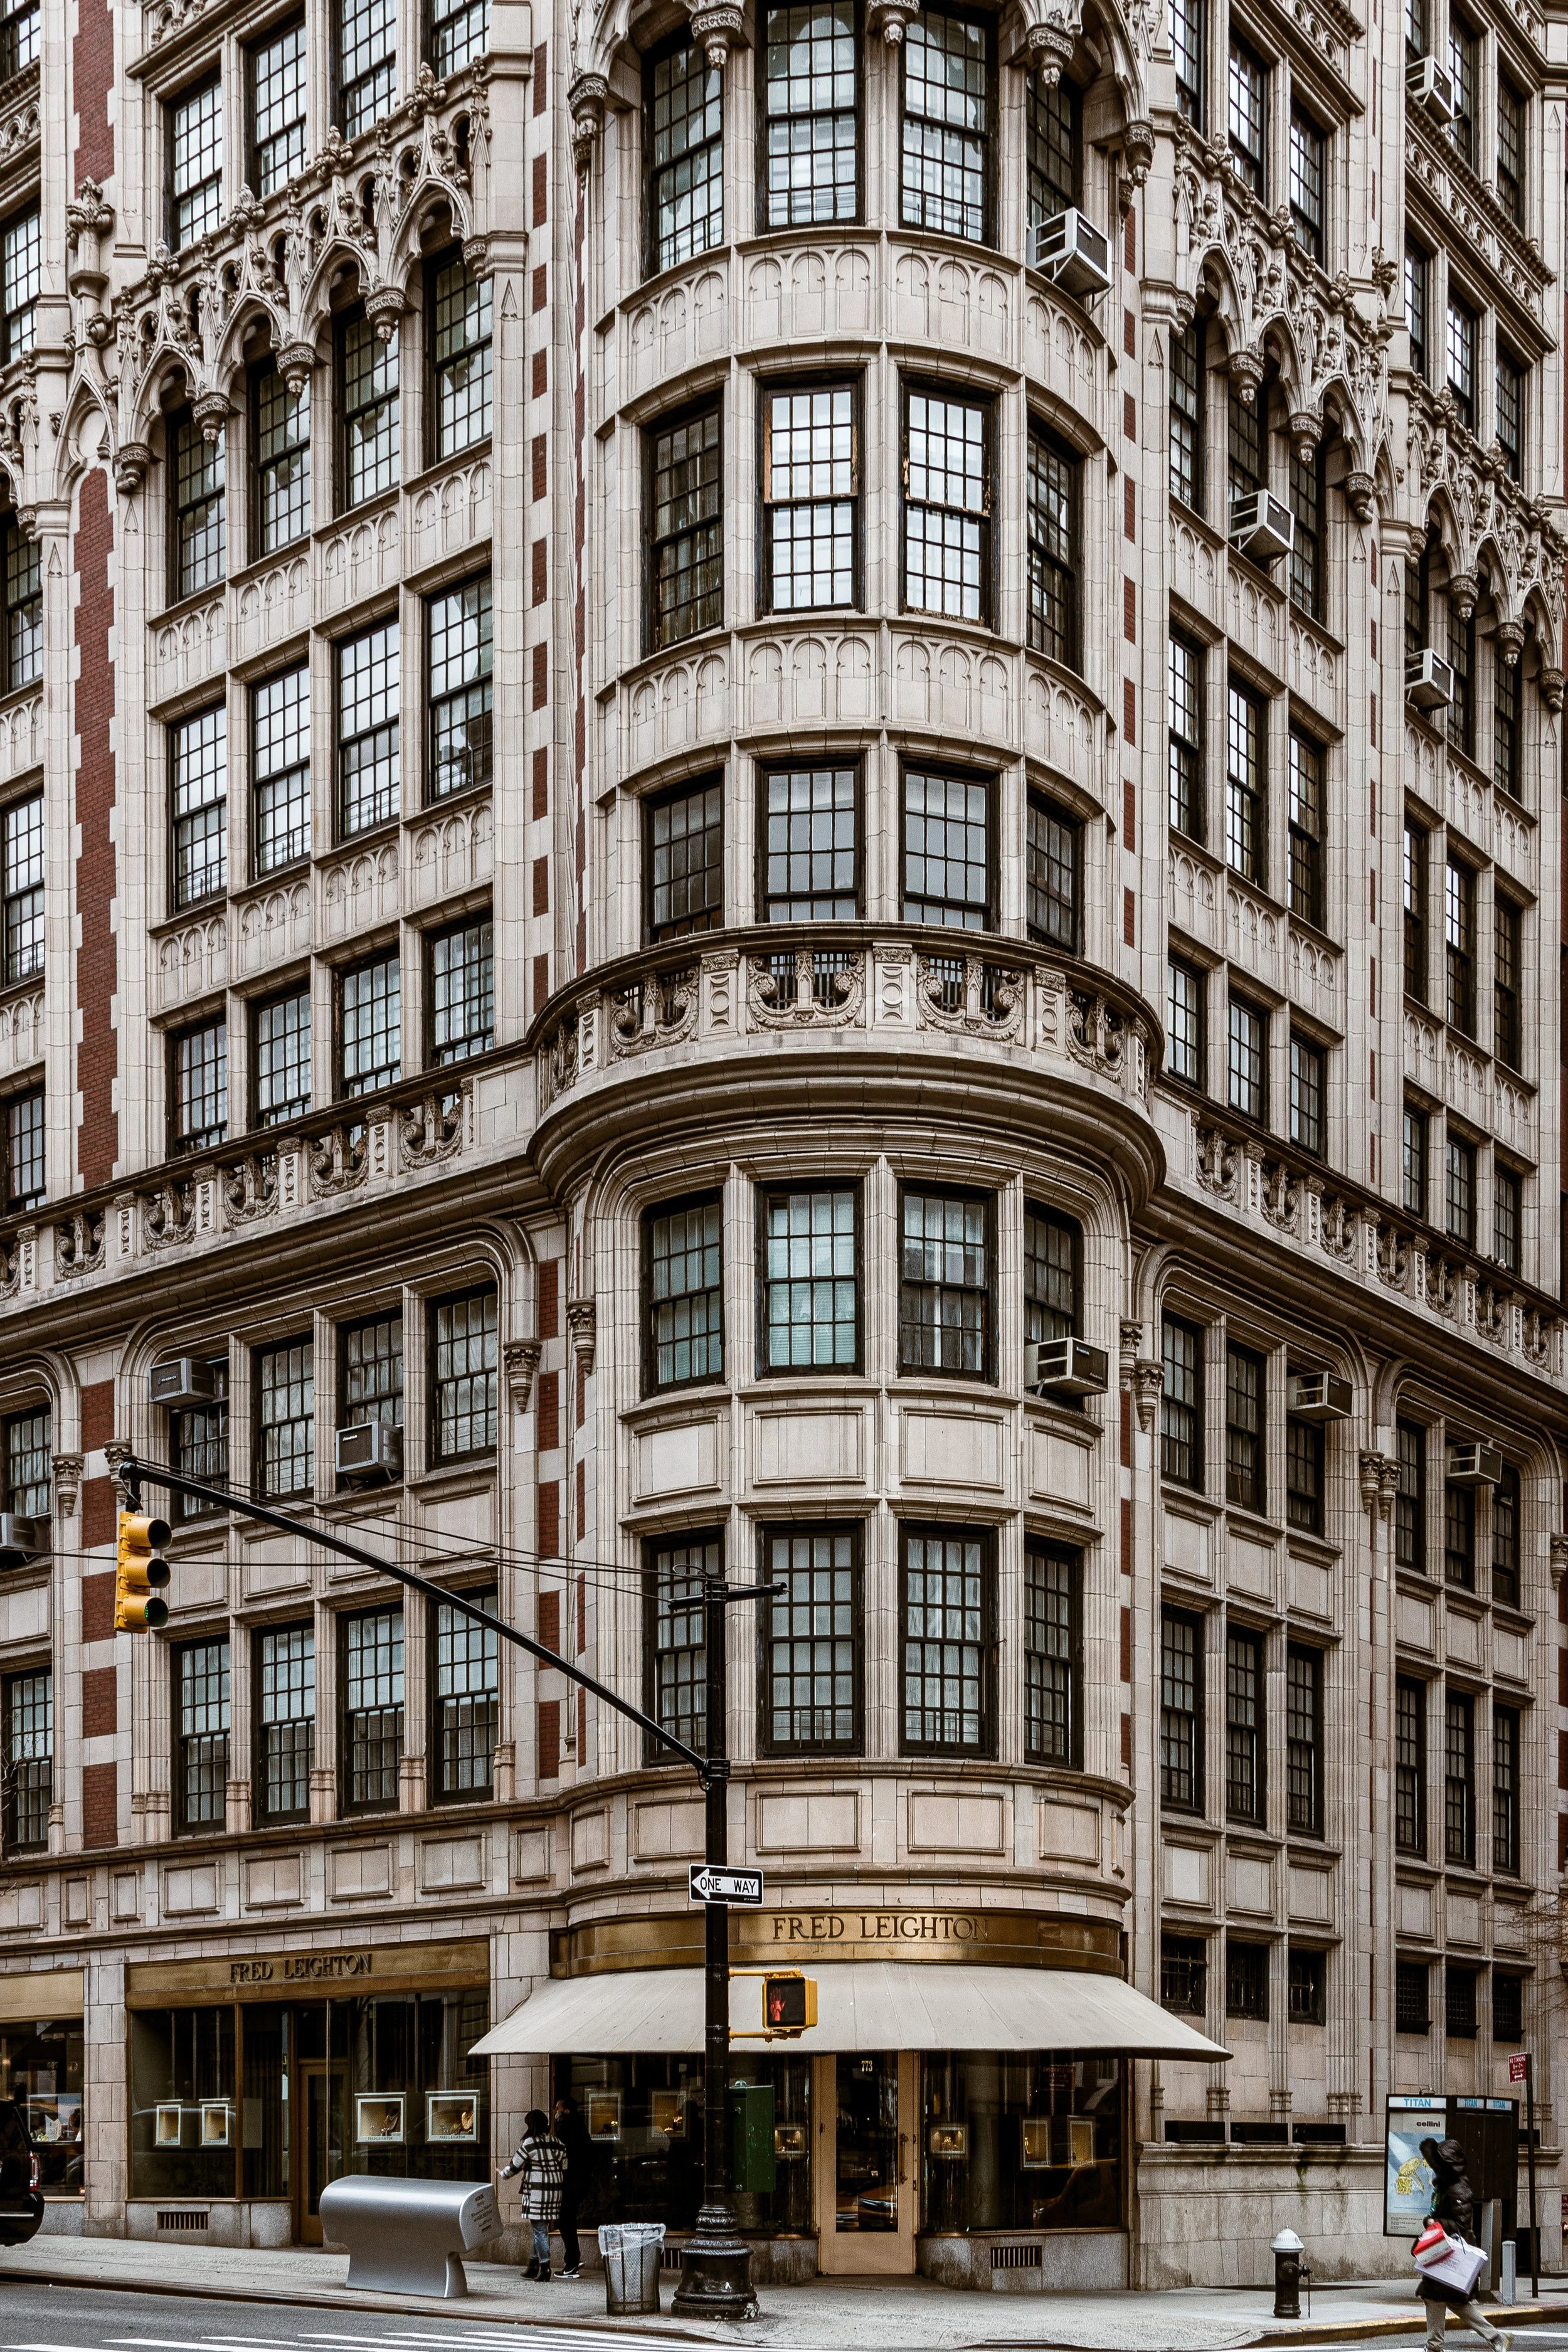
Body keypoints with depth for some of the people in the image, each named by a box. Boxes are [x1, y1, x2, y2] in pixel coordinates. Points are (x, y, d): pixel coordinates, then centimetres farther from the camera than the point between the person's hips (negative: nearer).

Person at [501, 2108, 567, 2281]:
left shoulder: (530, 2143, -10)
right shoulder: (556, 2142, 9)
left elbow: (515, 2165, -2)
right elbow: (564, 2166, 10)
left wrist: (504, 2174, 18)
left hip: (537, 2192, -7)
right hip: (555, 2190, 7)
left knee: (540, 2229, -3)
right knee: (541, 2228, 14)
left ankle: (545, 2268, -7)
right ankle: (534, 2266, 19)